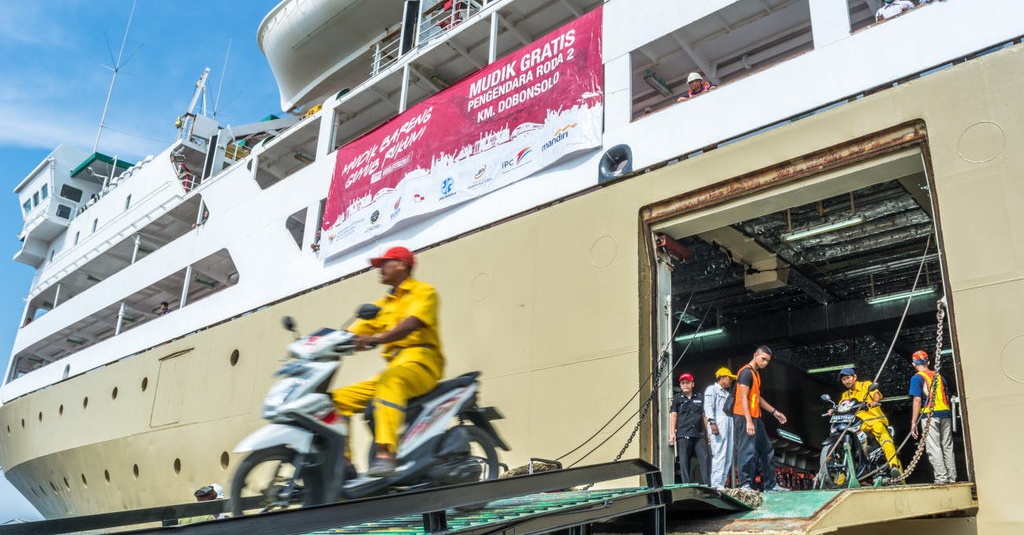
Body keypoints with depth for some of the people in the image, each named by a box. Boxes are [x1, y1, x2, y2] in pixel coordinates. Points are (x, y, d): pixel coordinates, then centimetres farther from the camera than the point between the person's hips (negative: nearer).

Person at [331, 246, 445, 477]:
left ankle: (385, 455, -50)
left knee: (390, 380, -39)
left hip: (420, 360, -8)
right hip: (392, 367, 8)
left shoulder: (423, 291, 5)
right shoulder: (382, 304, 28)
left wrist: (374, 339, -32)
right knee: (340, 398, -5)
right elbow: (354, 334, 19)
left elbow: (411, 324, -16)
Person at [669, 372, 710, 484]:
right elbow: (673, 415, 4)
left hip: (699, 435, 2)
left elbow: (704, 416, 18)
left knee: (704, 459, -5)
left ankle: (707, 485, -5)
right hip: (683, 435, -2)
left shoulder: (699, 399, 18)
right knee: (684, 461, -2)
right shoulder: (677, 399, 10)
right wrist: (672, 433, -5)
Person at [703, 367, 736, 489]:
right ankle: (716, 485, -16)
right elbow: (708, 406, -9)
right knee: (719, 455, -15)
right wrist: (712, 422, -22)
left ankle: (722, 484, 6)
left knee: (728, 456, 4)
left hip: (729, 424, 9)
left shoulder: (728, 393, 28)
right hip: (718, 425, -9)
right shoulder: (711, 389, 3)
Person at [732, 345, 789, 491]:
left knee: (766, 450, 13)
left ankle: (771, 485, 19)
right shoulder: (746, 372, -12)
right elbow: (743, 398, -19)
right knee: (748, 452, -11)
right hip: (745, 417, -11)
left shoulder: (756, 373, 19)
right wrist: (748, 421, -24)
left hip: (755, 417, 11)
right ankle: (745, 485, -7)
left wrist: (774, 411, 23)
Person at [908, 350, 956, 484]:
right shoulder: (939, 376, 17)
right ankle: (952, 477, 12)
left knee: (933, 448, -4)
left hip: (930, 415, -6)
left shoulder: (917, 378, -2)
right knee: (947, 447, 11)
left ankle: (941, 477, -9)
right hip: (945, 414, 6)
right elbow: (947, 397, 17)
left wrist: (913, 422, -9)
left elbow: (917, 400, -10)